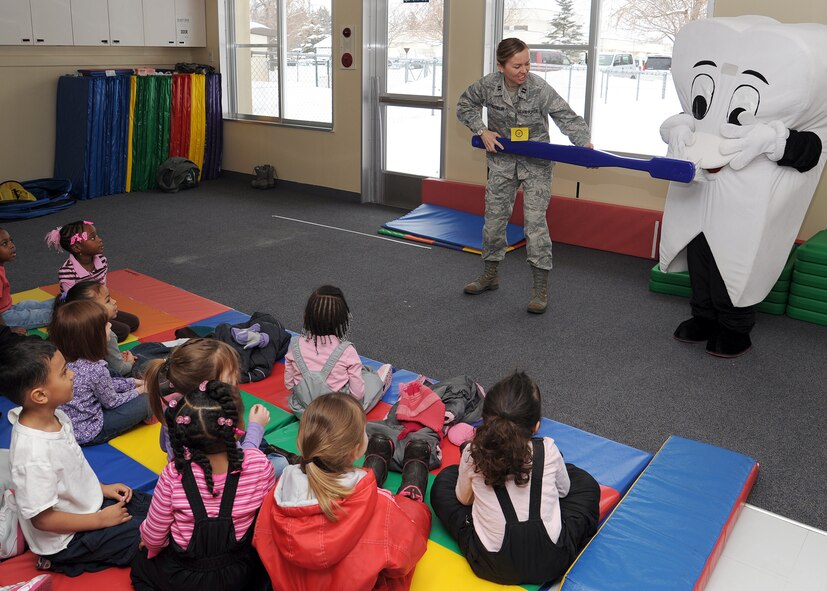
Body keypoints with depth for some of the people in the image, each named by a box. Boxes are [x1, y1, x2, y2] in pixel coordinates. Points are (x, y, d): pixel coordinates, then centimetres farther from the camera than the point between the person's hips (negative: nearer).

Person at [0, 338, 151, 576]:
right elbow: (42, 519, -26)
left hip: (85, 503, 8)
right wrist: (101, 520, -17)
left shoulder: (56, 417, -8)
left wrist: (101, 488, 3)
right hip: (66, 538, -8)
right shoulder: (34, 454, -34)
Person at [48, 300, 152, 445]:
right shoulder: (96, 369, -31)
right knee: (143, 401, -3)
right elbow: (111, 402, -12)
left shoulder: (61, 358, -6)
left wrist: (134, 382, 13)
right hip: (86, 434, -8)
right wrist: (138, 391, 5)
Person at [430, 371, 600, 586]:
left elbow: (463, 499, 5)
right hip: (551, 563, 3)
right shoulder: (548, 450, -14)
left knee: (445, 479, 15)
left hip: (491, 567, -3)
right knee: (583, 480, 23)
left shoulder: (472, 454, -15)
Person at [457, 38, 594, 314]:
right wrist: (482, 130, -6)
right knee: (494, 218, 10)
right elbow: (465, 105, 7)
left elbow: (568, 118, -21)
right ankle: (490, 274, 29)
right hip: (502, 161, 4)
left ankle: (540, 288, -2)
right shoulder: (487, 85, -11)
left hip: (536, 164, -3)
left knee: (535, 222, -9)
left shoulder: (540, 89, -21)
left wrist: (585, 143, -36)